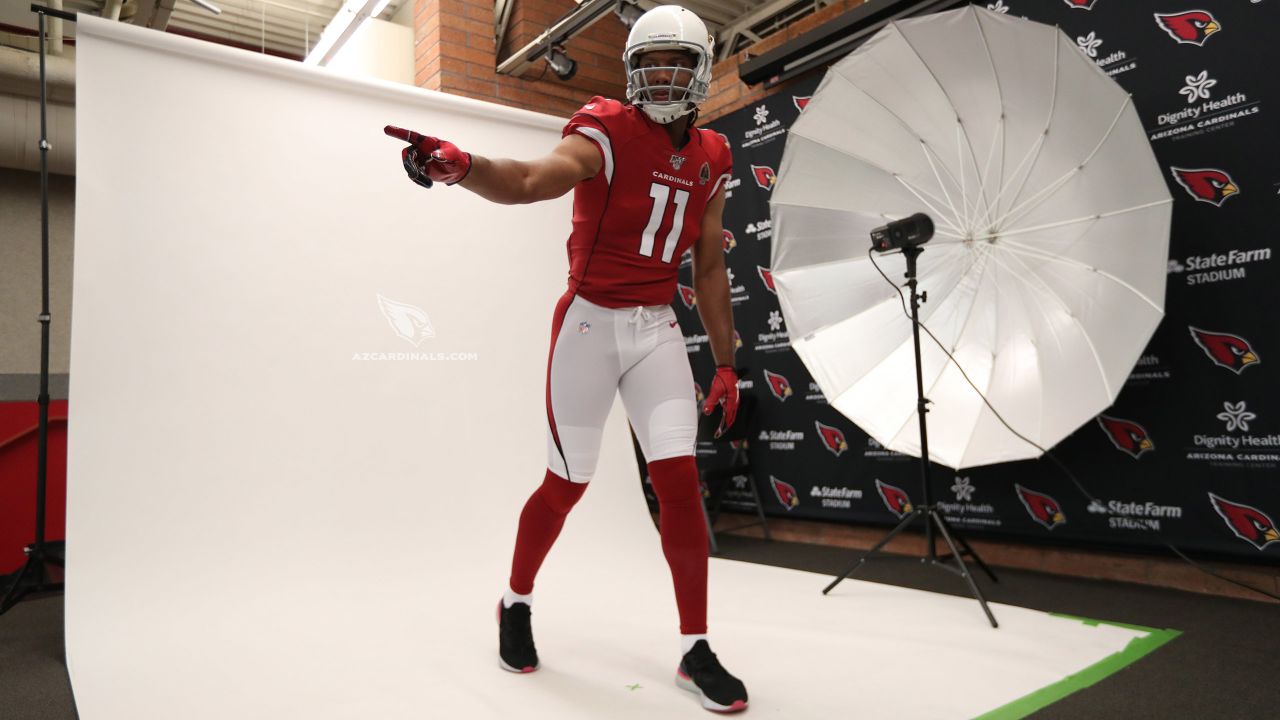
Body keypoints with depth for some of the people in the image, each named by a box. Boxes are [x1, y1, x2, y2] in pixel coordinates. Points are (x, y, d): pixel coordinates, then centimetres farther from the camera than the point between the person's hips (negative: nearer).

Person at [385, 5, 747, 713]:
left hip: (658, 330, 5)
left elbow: (709, 268, 14)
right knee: (566, 484, 4)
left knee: (679, 481, -3)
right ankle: (516, 602, 32)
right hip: (589, 323, -4)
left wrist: (726, 362, 11)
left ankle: (695, 650, 11)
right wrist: (463, 166, -50)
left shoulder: (708, 160, 10)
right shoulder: (607, 132, -8)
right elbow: (533, 179, -29)